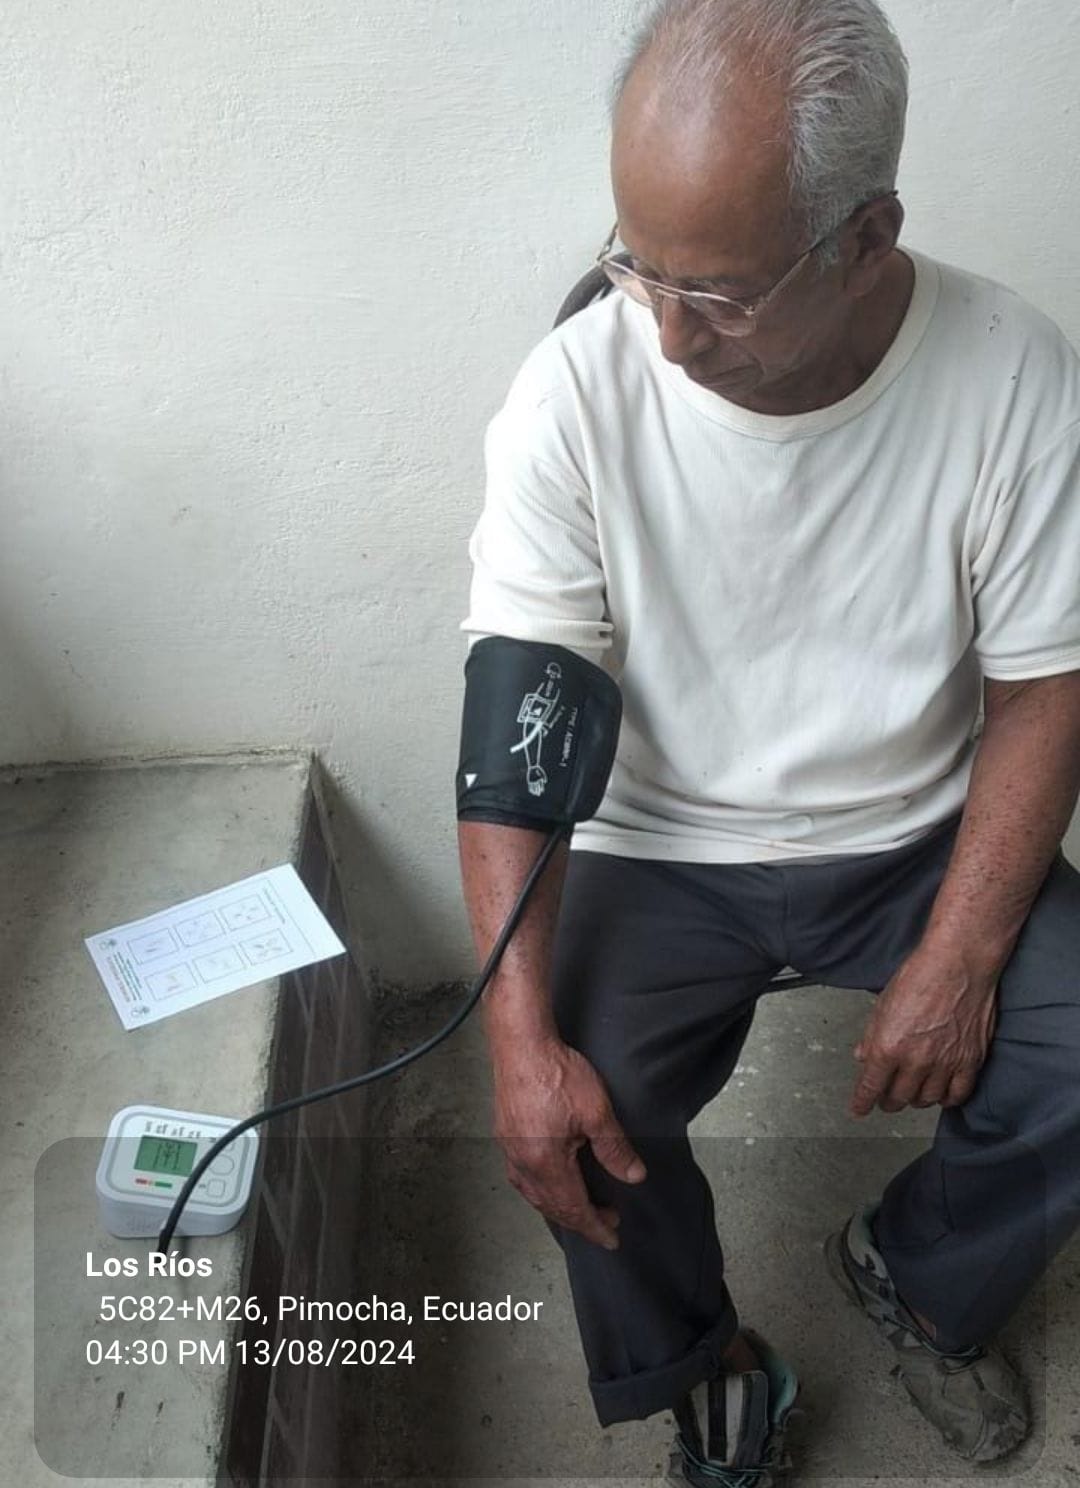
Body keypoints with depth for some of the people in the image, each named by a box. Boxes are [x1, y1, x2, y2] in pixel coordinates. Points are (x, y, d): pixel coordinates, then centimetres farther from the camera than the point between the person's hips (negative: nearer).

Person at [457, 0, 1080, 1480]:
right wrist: (523, 1035, -25)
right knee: (575, 1120, -22)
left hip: (923, 838, 2)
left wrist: (959, 959, -16)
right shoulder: (577, 392, -18)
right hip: (665, 853, -1)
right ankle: (704, 1363, 14)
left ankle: (916, 1276, 20)